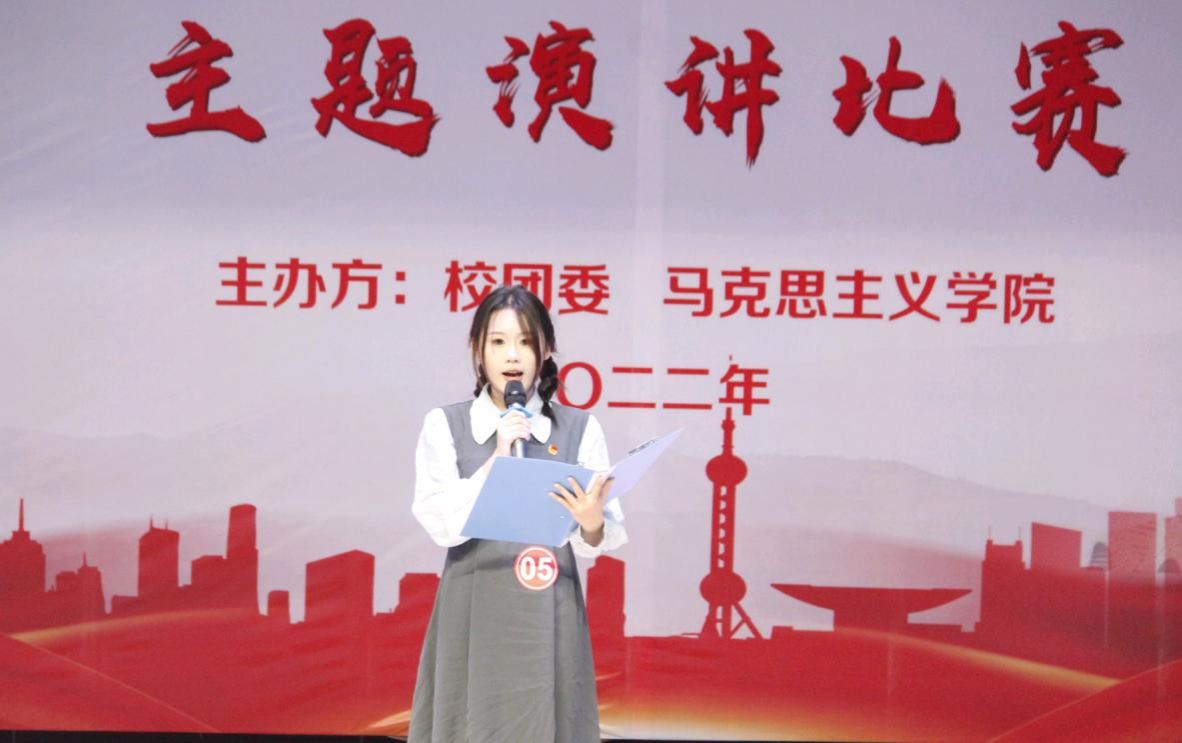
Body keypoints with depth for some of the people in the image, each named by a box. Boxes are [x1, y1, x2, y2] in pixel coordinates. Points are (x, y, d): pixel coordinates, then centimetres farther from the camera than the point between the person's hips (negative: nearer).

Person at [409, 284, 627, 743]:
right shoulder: (444, 426, 2)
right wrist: (497, 460, -16)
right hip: (474, 617, -1)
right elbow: (441, 525, -9)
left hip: (549, 617, 1)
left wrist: (592, 524, -22)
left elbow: (607, 538, 0)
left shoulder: (580, 429, 4)